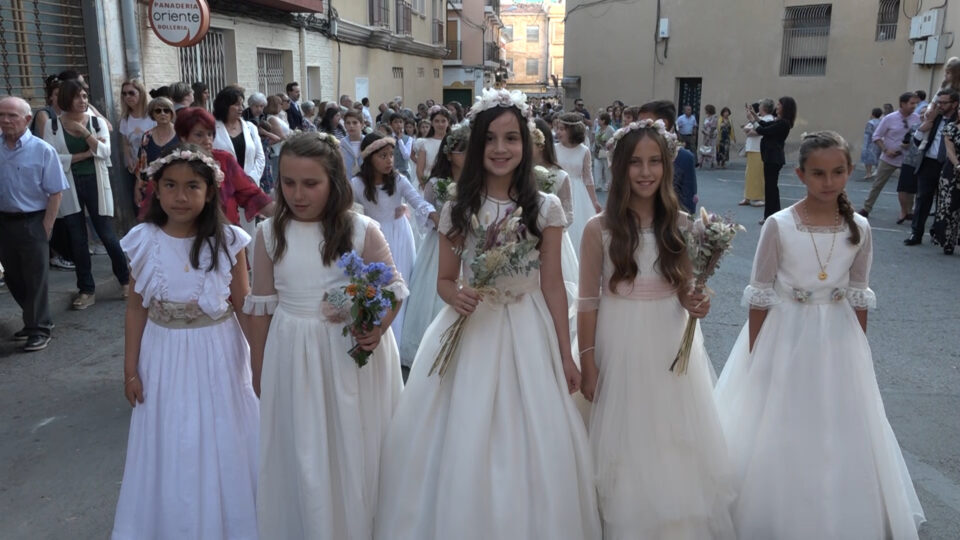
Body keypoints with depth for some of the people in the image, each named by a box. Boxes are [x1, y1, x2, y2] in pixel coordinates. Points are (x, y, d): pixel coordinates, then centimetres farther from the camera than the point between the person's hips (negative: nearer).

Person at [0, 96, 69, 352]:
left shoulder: (42, 150, -11)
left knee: (35, 278, 4)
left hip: (31, 222, -5)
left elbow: (55, 192, -10)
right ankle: (36, 320, 32)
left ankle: (39, 329, 17)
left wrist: (46, 226, -13)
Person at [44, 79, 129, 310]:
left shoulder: (97, 121, 3)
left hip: (96, 184, 0)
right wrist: (86, 154, -12)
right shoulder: (52, 125, 0)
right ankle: (86, 289, 15)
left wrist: (85, 133, -18)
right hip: (69, 188, 1)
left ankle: (125, 279, 18)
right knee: (77, 240, 6)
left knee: (108, 235, 1)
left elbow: (105, 152, -9)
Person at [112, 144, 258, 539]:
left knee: (222, 441, 14)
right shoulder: (143, 241, -8)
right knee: (171, 446, 15)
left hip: (218, 353, -1)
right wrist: (130, 369, 1)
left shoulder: (228, 240, -11)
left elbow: (243, 304, -4)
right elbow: (136, 308, -1)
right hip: (165, 354, 1)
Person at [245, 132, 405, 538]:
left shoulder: (361, 230, -10)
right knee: (300, 455, 12)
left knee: (353, 450, 12)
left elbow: (395, 288, -3)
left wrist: (378, 329, -22)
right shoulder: (269, 233, -3)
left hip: (354, 354, -1)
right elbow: (261, 305, 4)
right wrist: (258, 370, 9)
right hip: (292, 356, 2)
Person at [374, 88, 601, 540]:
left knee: (533, 445, 3)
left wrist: (566, 355, 0)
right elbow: (445, 279, 5)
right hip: (469, 331, 1)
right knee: (463, 442, 5)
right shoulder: (457, 208, -1)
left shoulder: (545, 208, -2)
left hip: (527, 334, 0)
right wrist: (456, 296, -19)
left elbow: (552, 285, 0)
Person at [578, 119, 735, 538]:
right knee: (627, 446, 11)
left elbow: (686, 291, 8)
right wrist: (587, 363, -7)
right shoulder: (599, 228, -9)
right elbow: (587, 302, -6)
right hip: (621, 347, -2)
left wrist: (696, 305, -15)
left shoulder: (682, 224, 0)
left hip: (673, 346, 3)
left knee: (679, 447, 13)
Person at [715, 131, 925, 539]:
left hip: (837, 339, 3)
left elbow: (858, 297, 5)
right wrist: (755, 358, -5)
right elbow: (760, 297, -8)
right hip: (785, 337, -3)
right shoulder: (778, 225, -14)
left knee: (840, 441, 14)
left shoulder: (859, 228, -5)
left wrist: (859, 350, 8)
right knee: (776, 438, 9)